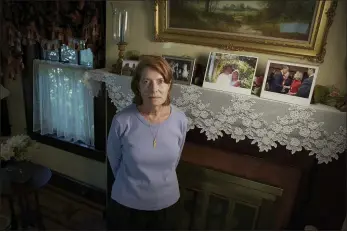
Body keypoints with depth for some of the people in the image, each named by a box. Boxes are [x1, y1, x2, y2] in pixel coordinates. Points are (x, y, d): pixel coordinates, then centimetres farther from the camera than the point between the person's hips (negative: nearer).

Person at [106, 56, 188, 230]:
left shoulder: (180, 120, -16)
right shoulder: (123, 121, -23)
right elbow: (114, 158, -4)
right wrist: (129, 181, 8)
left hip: (165, 201, 2)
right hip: (127, 202, -1)